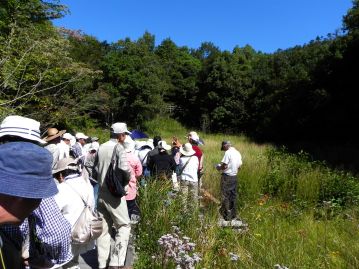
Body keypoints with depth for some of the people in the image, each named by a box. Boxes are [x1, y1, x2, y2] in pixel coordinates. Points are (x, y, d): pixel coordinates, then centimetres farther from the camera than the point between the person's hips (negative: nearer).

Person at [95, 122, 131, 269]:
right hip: (114, 193, -6)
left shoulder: (101, 148, 5)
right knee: (124, 226, 6)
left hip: (101, 192, 7)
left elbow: (95, 168, 8)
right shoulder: (118, 147, -13)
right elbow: (124, 170, -22)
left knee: (104, 228, 14)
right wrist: (126, 179, -3)